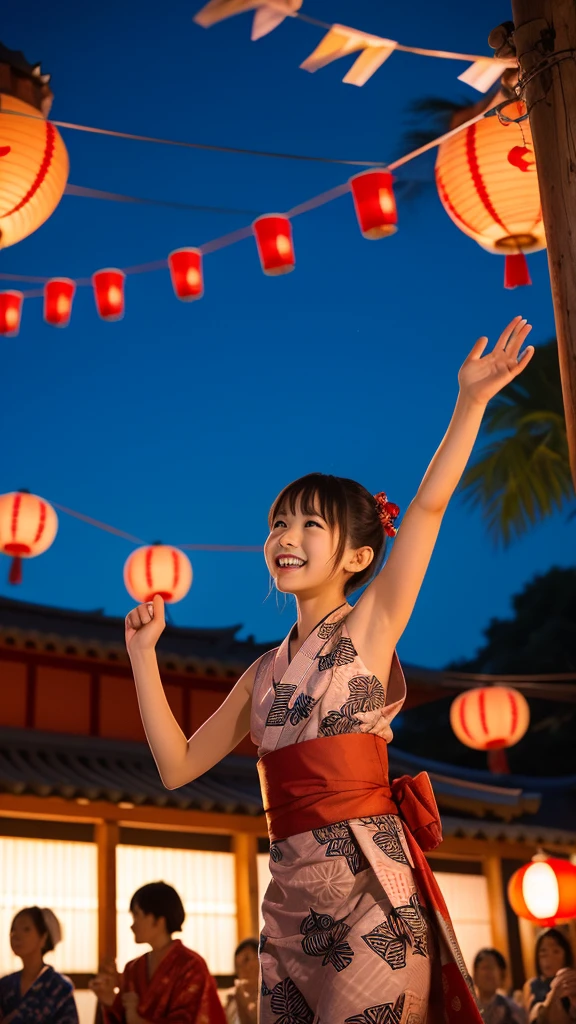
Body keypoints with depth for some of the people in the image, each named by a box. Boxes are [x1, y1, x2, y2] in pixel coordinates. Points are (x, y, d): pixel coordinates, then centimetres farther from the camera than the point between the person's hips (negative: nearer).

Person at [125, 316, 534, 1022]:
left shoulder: (370, 627, 3)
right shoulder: (266, 672, 17)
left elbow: (428, 506, -8)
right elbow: (178, 765, 15)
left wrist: (471, 399, -15)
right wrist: (143, 652, 14)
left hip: (372, 894, -5)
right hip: (291, 906, 6)